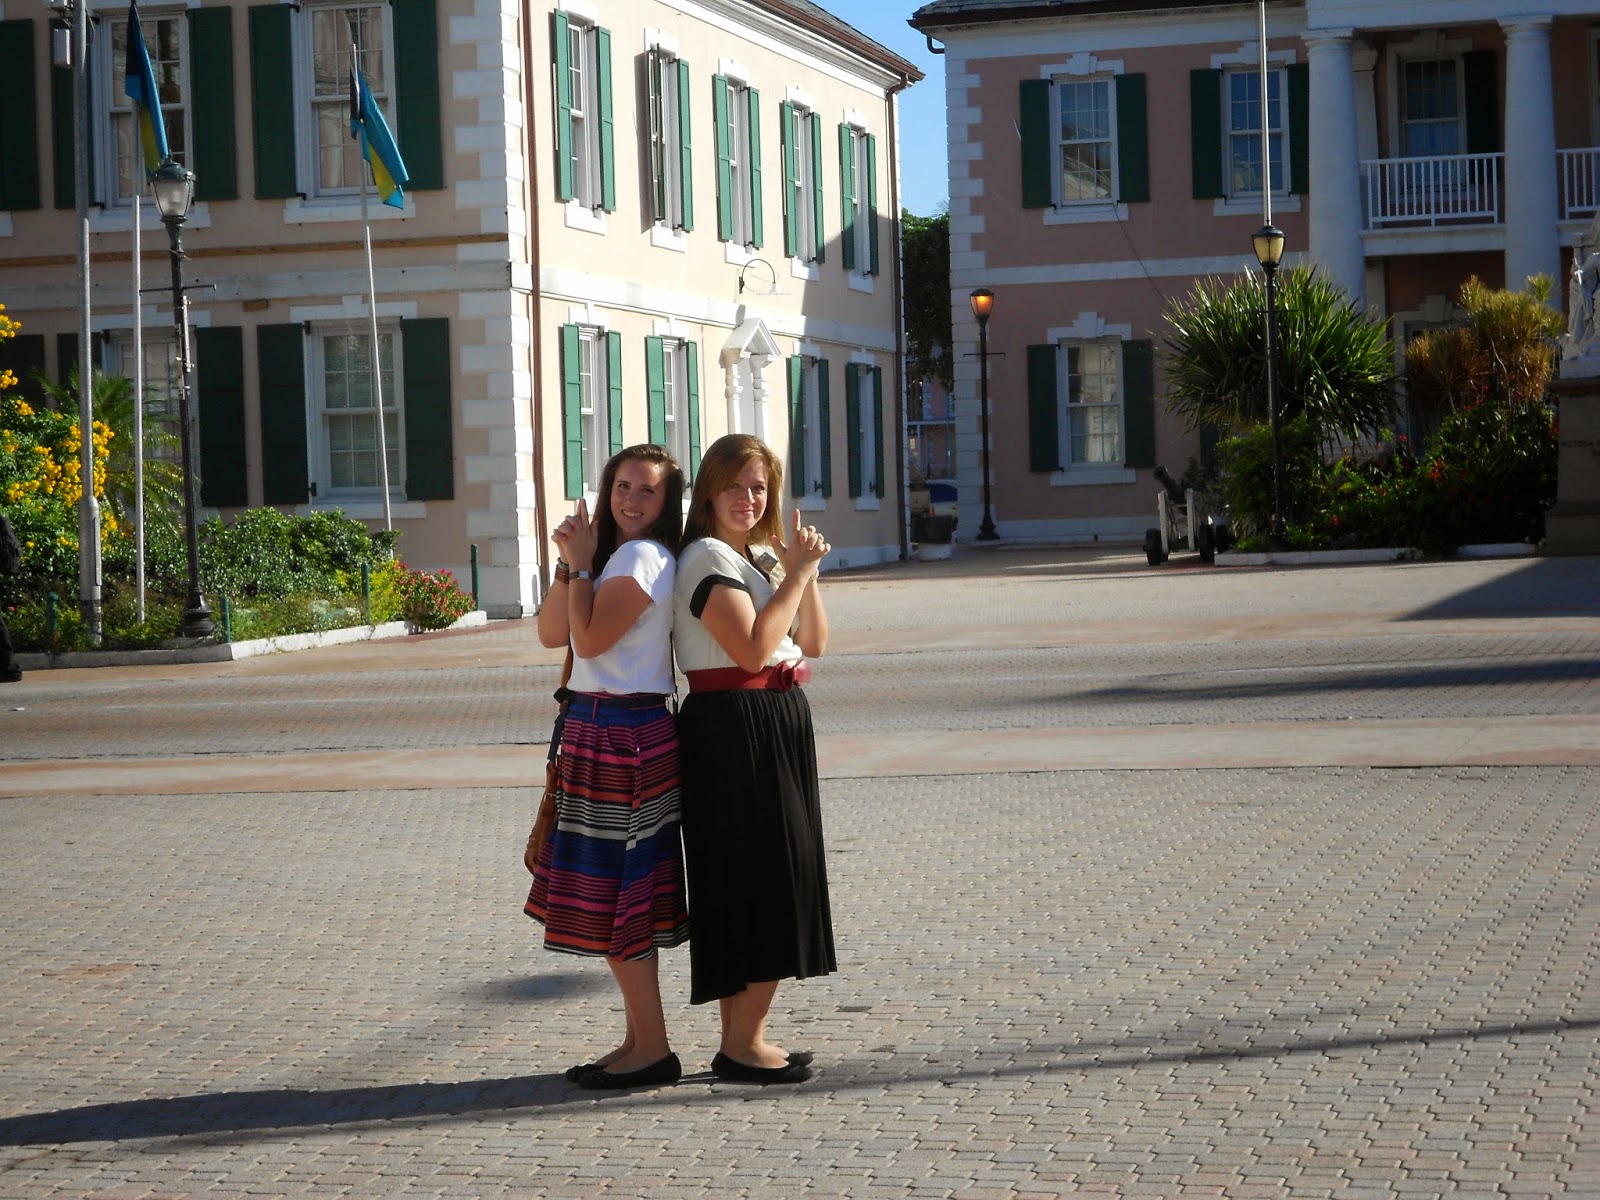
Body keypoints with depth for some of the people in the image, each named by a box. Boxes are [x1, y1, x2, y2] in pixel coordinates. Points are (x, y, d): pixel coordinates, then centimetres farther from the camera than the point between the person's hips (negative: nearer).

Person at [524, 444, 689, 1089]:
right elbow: (552, 633, 10)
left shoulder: (644, 557, -13)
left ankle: (651, 1049, -1)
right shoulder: (613, 556, 18)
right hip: (600, 730, 10)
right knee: (621, 893, 13)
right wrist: (570, 563, -2)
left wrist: (582, 564, -9)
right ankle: (639, 1039, 19)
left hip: (625, 737, -10)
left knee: (612, 892, -6)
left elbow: (590, 639, -19)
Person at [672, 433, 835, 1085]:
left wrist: (804, 572, 1)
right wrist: (799, 573, -15)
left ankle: (739, 1039, 18)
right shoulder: (708, 557, -11)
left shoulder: (762, 556, 17)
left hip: (778, 726, 10)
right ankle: (743, 1045, -2)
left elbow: (812, 643, 13)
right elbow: (753, 647, -23)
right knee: (766, 883, -8)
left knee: (776, 879, 11)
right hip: (735, 729, -10)